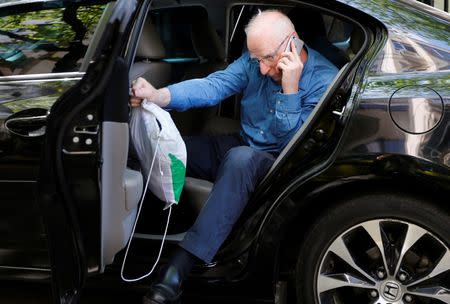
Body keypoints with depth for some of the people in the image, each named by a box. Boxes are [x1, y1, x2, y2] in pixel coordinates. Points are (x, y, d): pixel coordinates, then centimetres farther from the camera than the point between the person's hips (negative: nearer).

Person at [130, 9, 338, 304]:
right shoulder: (256, 60, -3)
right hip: (241, 148, 7)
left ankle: (178, 271, -45)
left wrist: (289, 90, -30)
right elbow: (213, 86, -17)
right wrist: (159, 96, -33)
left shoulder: (325, 80, -19)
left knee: (241, 158, -40)